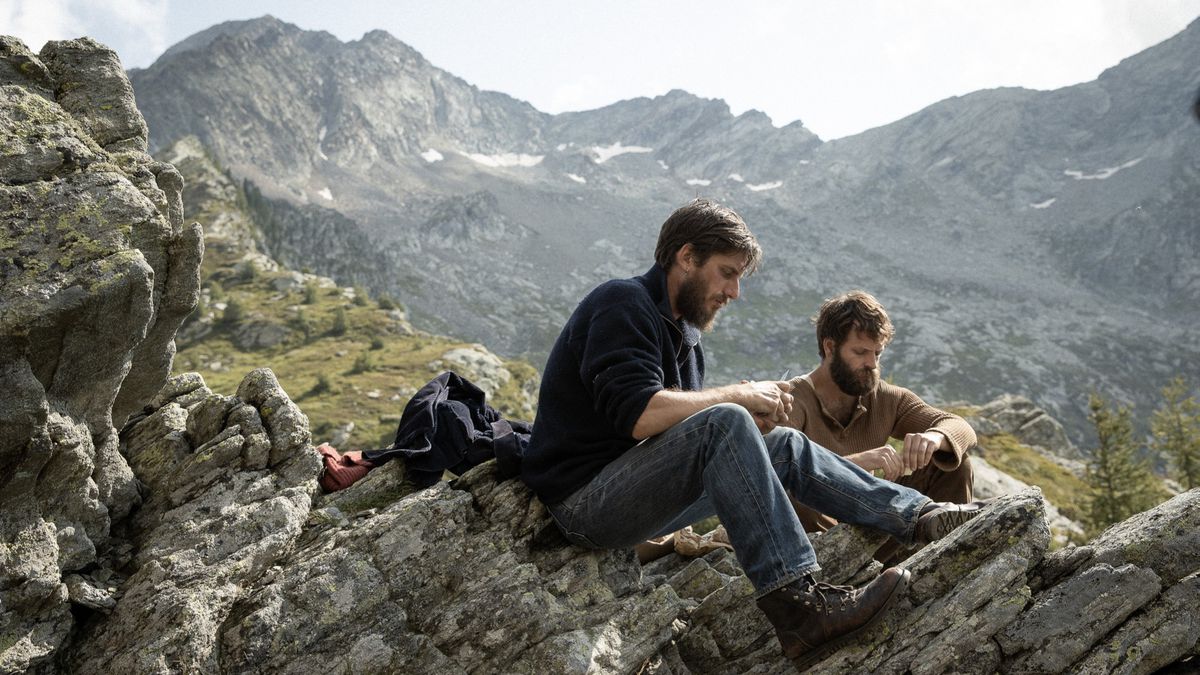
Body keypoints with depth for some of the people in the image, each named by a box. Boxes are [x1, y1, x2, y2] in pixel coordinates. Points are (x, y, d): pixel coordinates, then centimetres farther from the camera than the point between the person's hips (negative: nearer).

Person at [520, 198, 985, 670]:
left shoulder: (681, 330, 17)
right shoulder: (622, 304, -13)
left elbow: (678, 426, 12)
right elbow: (639, 415, -27)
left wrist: (750, 424, -6)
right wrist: (737, 396, -17)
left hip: (637, 498, 10)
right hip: (584, 502, -9)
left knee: (786, 447, 8)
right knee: (722, 423, -30)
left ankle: (921, 516, 6)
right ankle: (797, 607, -36)